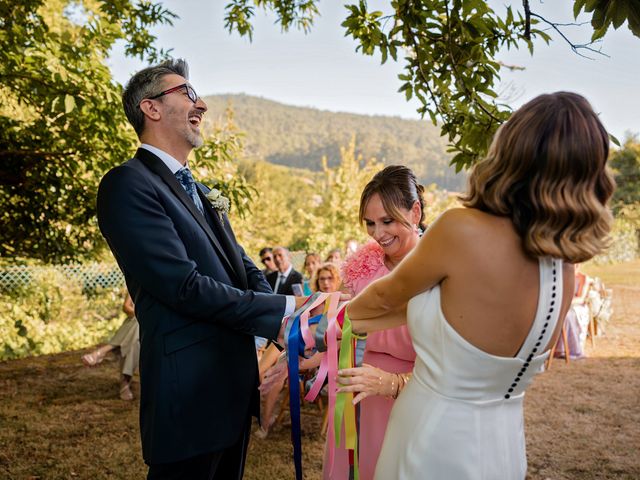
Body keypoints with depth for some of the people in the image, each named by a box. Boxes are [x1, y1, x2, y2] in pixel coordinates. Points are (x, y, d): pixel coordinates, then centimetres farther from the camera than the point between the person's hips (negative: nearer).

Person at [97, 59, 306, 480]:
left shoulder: (200, 192, 16)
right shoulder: (128, 183, -14)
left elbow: (244, 269, 10)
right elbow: (186, 286, -22)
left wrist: (288, 323, -8)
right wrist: (284, 310, -15)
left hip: (234, 382, 9)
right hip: (190, 393, -9)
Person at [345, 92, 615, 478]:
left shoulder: (464, 230, -25)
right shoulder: (564, 268, -4)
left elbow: (387, 295, -6)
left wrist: (348, 312, 16)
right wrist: (361, 325, 16)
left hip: (437, 448, -6)